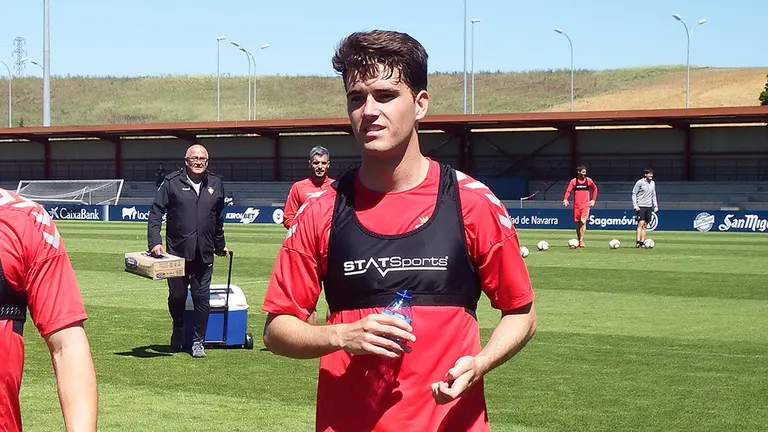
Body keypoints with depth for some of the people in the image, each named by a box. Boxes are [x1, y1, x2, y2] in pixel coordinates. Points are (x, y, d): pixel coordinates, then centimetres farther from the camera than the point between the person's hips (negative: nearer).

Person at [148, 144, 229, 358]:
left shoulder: (216, 184, 9)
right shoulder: (172, 182, -1)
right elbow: (155, 213, -2)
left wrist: (220, 245, 28)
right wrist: (155, 241, -13)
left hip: (204, 254, 2)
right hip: (177, 251, -2)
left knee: (202, 297, 1)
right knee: (177, 296, 7)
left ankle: (198, 341, 12)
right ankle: (178, 329, 35)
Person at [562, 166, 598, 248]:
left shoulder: (588, 181, 4)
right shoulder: (573, 181, 1)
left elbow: (595, 189, 18)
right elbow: (568, 191, -4)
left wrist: (593, 200, 10)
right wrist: (565, 199, -21)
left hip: (586, 205, -1)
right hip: (576, 205, 1)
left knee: (583, 221, -19)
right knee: (577, 223, 7)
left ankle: (581, 241, -17)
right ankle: (578, 241, 22)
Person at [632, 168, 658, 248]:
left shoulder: (652, 183, 12)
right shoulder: (640, 182, -6)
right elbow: (634, 194, -4)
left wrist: (655, 206, 11)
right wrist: (635, 205, -12)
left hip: (649, 206, 6)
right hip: (641, 207, -6)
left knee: (645, 226, 5)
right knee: (641, 223, -14)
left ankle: (642, 242, 7)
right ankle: (637, 242, -15)